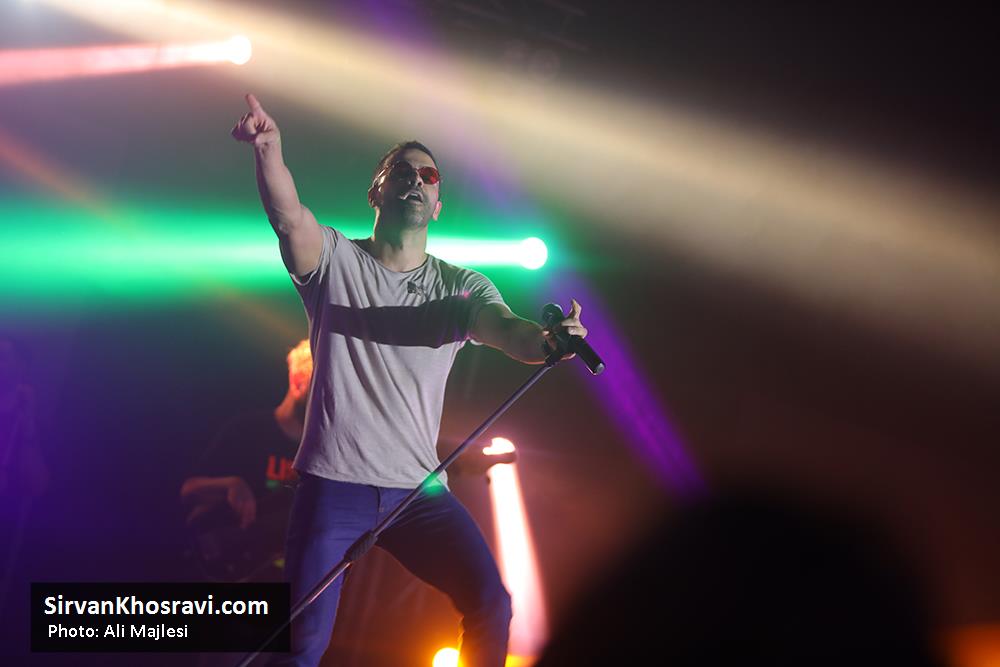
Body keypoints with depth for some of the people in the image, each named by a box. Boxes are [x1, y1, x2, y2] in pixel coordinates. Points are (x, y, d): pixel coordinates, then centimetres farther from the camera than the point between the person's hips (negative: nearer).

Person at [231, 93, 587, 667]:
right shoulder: (335, 259, 3)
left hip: (419, 489, 2)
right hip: (334, 485, -2)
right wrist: (270, 147, -39)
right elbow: (290, 217, -18)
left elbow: (505, 329, -14)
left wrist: (545, 340, -40)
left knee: (491, 605, -8)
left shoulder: (461, 287, 6)